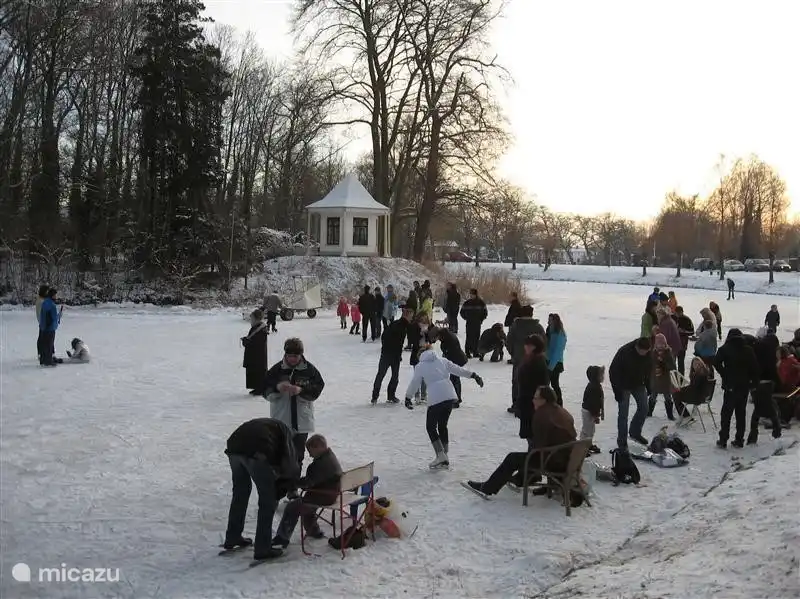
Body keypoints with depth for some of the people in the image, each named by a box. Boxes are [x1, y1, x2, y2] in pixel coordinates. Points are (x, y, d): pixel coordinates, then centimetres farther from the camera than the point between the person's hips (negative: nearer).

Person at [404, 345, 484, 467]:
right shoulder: (443, 361, 17)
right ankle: (444, 458, 19)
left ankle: (440, 455, -2)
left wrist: (408, 398, 24)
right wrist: (474, 376, 22)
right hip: (450, 396, 5)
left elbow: (414, 384, 11)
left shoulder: (420, 366, 8)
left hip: (435, 399, -5)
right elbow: (458, 370, 15)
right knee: (442, 426, 18)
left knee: (431, 427, 10)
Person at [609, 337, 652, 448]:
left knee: (644, 408, 7)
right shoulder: (624, 352, -30)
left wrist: (647, 384, 3)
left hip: (639, 385, 5)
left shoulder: (648, 353, -15)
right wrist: (617, 391, -21)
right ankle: (622, 441, 9)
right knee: (623, 414, -3)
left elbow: (648, 369, 5)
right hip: (624, 386, -5)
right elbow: (613, 371, -22)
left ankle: (635, 432, 29)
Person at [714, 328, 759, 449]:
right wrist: (754, 382, 7)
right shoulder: (749, 350, 4)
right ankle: (739, 440, 12)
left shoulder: (725, 349, -5)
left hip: (730, 386, -3)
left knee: (726, 413, 2)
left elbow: (717, 363, -16)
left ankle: (723, 440, 0)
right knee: (741, 413, 11)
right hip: (744, 386, 3)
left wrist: (724, 375, -5)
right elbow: (755, 367, 1)